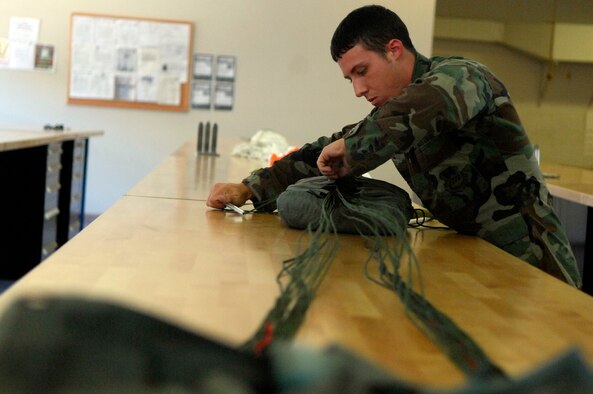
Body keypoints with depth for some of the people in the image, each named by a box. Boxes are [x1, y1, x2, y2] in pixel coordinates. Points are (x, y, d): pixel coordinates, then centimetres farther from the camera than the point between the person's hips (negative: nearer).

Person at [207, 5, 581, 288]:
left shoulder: (460, 76, -15)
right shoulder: (389, 117, 7)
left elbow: (424, 107, -38)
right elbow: (325, 153, 10)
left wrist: (352, 148, -25)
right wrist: (251, 190, -1)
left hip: (529, 267, -7)